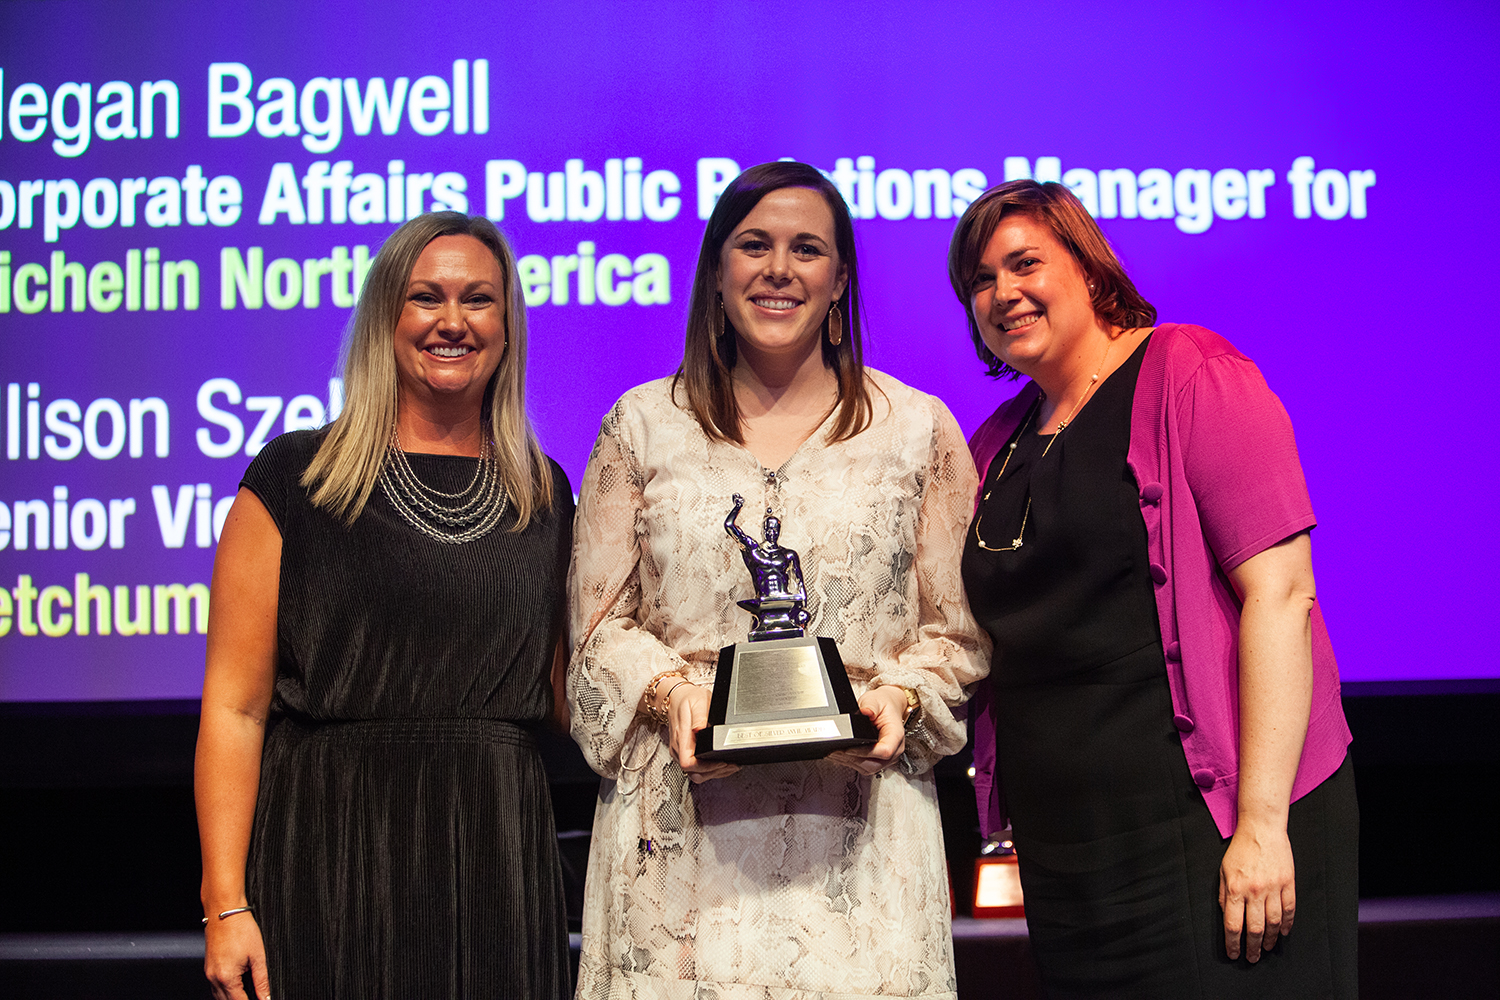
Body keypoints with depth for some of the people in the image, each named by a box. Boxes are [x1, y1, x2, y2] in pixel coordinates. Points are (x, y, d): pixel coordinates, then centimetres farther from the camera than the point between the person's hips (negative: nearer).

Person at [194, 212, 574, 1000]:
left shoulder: (542, 493, 10)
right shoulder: (295, 479, -1)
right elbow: (234, 705, -5)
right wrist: (225, 904, -12)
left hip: (494, 856, 3)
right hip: (333, 850, -3)